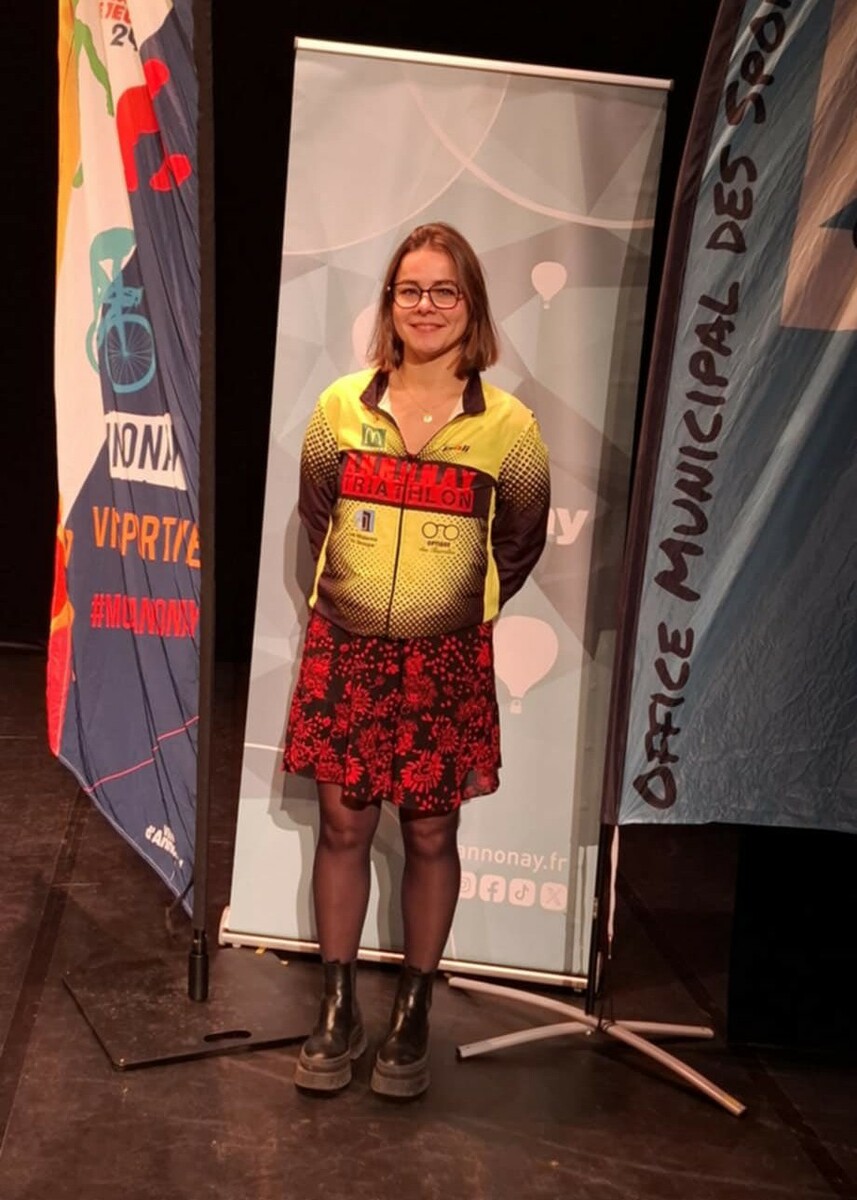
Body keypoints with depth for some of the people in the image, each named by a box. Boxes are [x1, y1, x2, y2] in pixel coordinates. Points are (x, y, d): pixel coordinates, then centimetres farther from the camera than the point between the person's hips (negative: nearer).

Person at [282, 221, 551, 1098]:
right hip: (345, 651, 2)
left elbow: (520, 546, 5)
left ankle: (413, 1015, 25)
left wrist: (457, 610, 9)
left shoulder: (508, 426, -6)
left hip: (445, 661, -1)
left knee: (430, 837, 8)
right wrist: (356, 599, 11)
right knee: (342, 827, 8)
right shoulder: (342, 406, 0)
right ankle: (338, 1010, 23)